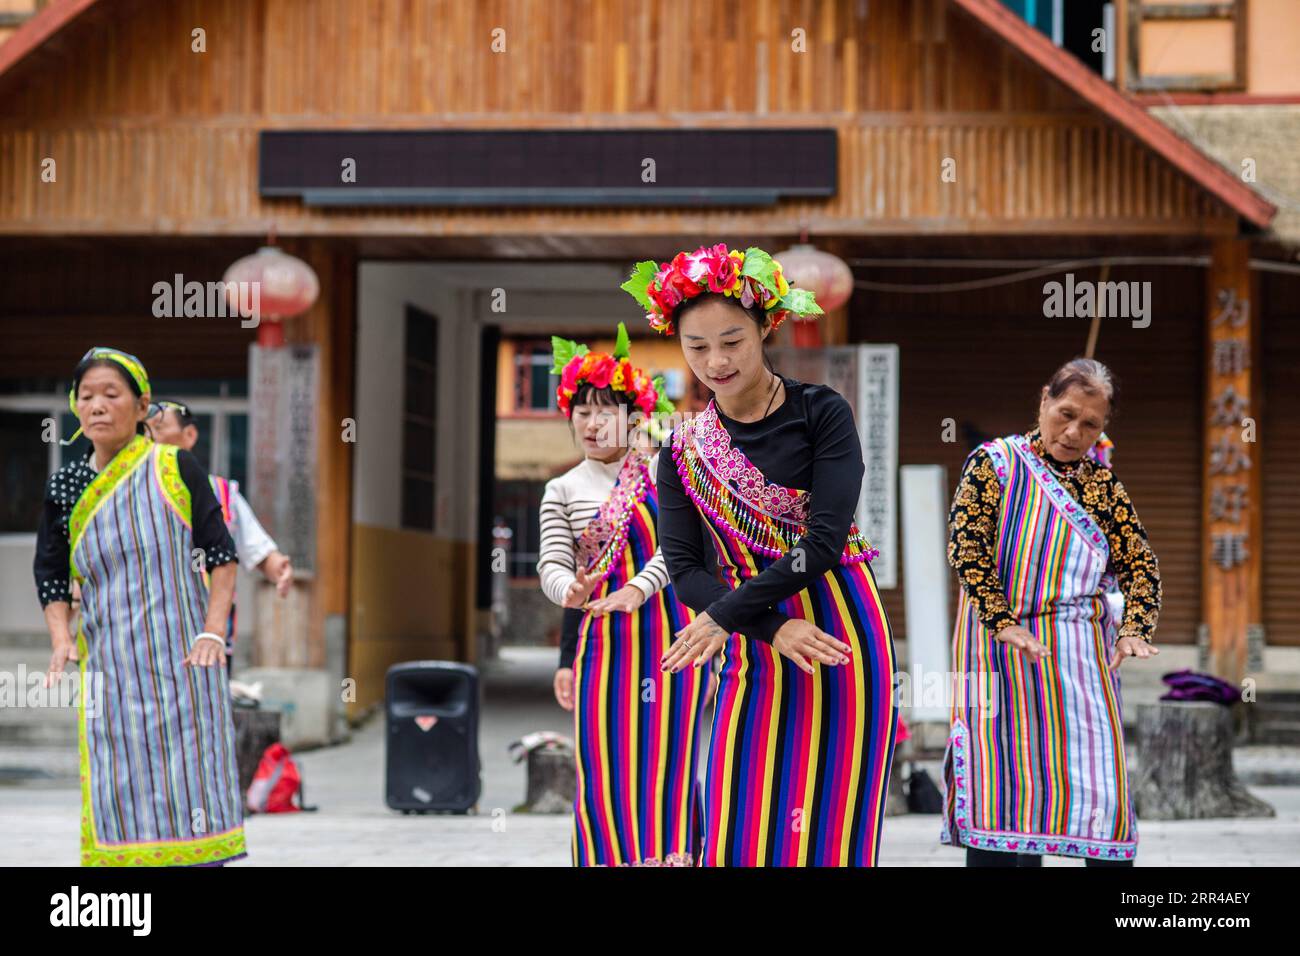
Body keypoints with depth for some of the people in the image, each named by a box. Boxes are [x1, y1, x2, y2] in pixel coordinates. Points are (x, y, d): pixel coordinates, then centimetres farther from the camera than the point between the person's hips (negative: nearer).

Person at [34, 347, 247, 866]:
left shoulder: (176, 469, -3)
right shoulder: (65, 487, 5)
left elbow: (221, 556, -2)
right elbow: (52, 577, 11)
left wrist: (212, 631, -12)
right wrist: (61, 640, -5)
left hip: (183, 658, -2)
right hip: (110, 663, 2)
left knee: (188, 780, 0)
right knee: (119, 792, 2)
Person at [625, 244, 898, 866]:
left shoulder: (821, 414, -4)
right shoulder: (684, 452, 6)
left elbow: (826, 540, -13)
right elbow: (683, 567, 0)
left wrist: (723, 616, -16)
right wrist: (772, 627, -15)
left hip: (842, 640, -3)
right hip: (753, 653, 3)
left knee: (830, 833, -2)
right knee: (739, 838, -1)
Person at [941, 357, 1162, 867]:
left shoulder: (1102, 483, 12)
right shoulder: (994, 462, 0)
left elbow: (1140, 563, 10)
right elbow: (966, 545, -9)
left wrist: (1134, 630, -8)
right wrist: (1002, 623, -19)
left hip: (1084, 659, 4)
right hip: (1002, 649, -3)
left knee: (1102, 791, 0)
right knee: (1001, 791, -6)